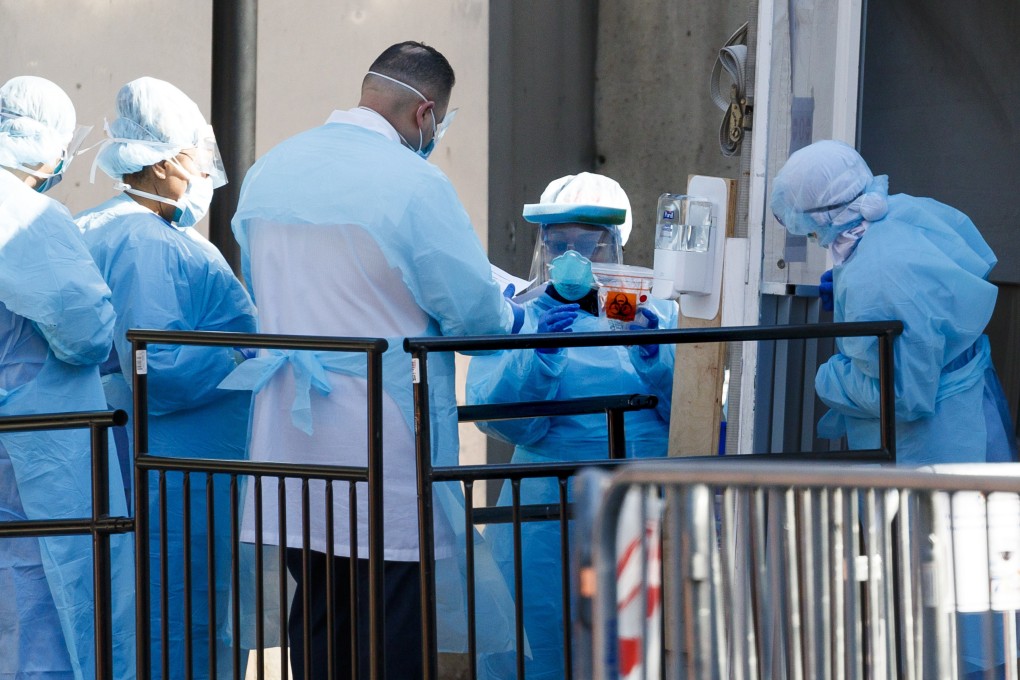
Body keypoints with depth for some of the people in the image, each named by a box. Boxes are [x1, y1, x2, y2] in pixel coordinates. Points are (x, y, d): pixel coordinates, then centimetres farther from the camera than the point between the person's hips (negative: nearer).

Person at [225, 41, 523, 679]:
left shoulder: (268, 172, 9)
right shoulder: (415, 183, -14)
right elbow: (475, 313, -10)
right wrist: (511, 315, 12)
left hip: (291, 436, 7)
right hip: (384, 449, -7)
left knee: (316, 615, 12)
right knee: (392, 628, -1)